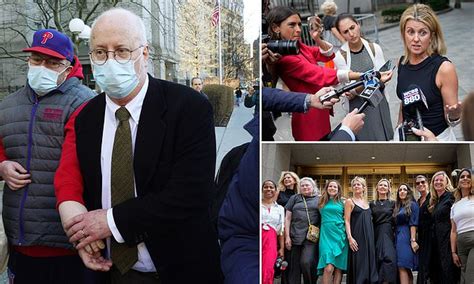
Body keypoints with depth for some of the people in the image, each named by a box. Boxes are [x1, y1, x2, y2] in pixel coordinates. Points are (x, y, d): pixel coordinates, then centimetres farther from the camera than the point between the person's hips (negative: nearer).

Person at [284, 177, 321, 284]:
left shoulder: (319, 200, 13)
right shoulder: (294, 198, 14)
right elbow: (287, 218, 10)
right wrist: (287, 236, 1)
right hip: (295, 236, 2)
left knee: (306, 262, -16)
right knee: (294, 266, 0)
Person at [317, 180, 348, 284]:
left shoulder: (342, 202, 11)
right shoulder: (322, 203, 12)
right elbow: (320, 219, 20)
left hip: (340, 236, 1)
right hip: (326, 235, -1)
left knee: (339, 267, 0)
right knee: (328, 268, -15)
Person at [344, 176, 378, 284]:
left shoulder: (367, 202, 16)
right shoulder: (349, 201, 1)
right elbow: (347, 221, -6)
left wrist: (371, 236, 11)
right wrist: (349, 237, -17)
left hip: (369, 237, 5)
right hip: (357, 237, -5)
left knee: (369, 262, 3)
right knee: (358, 264, -6)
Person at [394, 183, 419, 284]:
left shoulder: (412, 205, -2)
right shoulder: (397, 207, 19)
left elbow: (413, 224, -11)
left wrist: (413, 240, -18)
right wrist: (395, 239, 7)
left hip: (407, 238, -7)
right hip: (398, 238, 7)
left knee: (402, 267, -14)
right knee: (406, 268, 6)